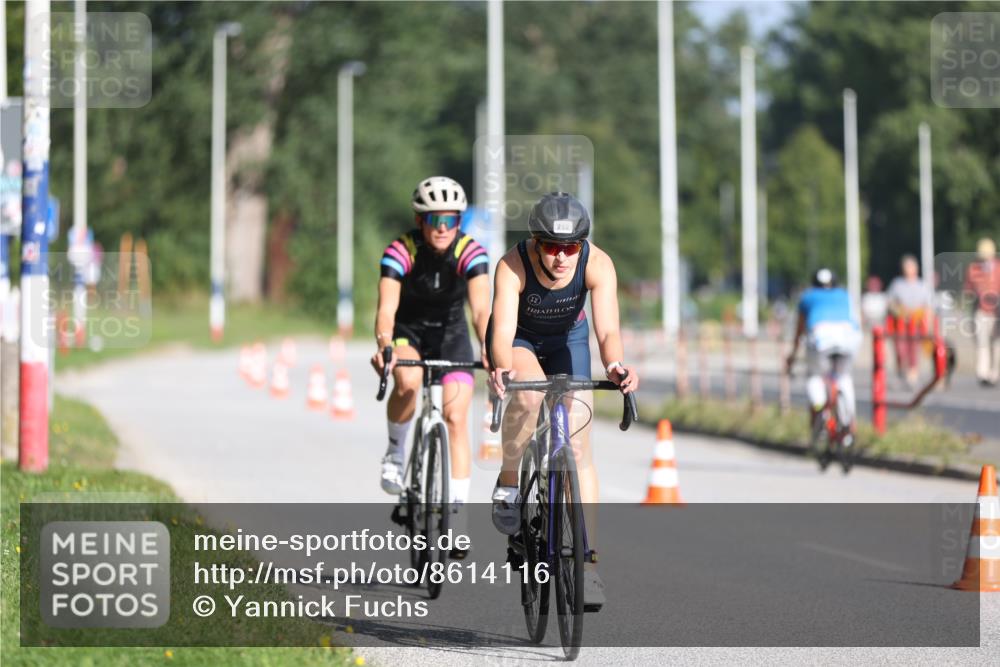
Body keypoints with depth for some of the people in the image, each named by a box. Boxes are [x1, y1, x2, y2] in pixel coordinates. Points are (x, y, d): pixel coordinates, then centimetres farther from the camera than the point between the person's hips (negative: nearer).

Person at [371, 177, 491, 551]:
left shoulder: (471, 253, -22)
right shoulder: (400, 252, -24)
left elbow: (480, 307, -35)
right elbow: (386, 308, -35)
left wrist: (487, 348, -53)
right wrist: (383, 346, -55)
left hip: (451, 336, 1)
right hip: (407, 333, -1)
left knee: (456, 417, -12)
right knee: (408, 382, -33)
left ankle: (458, 506, -7)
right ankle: (396, 450, -6)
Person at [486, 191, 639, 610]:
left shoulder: (597, 264, -31)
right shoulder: (513, 266, -35)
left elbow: (608, 329, -41)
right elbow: (502, 332, -44)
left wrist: (614, 366, -62)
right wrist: (501, 369, -65)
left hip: (568, 339, 2)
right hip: (519, 339, -2)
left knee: (578, 446, -8)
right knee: (529, 393, -36)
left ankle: (587, 563, -5)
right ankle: (508, 483, -11)